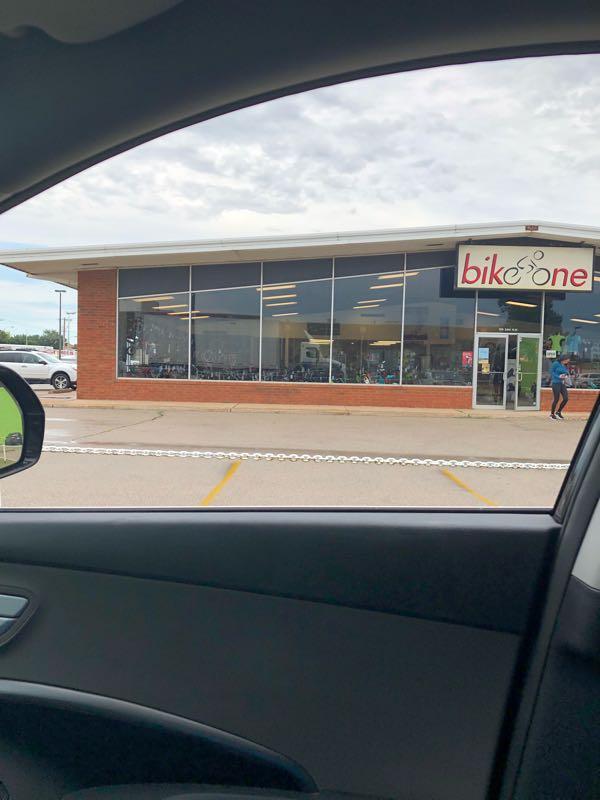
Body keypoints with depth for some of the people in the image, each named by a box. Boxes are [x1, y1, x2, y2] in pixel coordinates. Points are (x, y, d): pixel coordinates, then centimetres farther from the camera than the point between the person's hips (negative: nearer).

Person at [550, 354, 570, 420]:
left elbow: (566, 374, 21)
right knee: (556, 399, -4)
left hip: (563, 384, 6)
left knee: (566, 398, -2)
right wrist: (558, 376, -17)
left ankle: (558, 412, 16)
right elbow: (552, 372, -5)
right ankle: (552, 414, 11)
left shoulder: (565, 366, 14)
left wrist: (566, 377, -2)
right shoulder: (556, 364, -4)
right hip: (556, 383, -6)